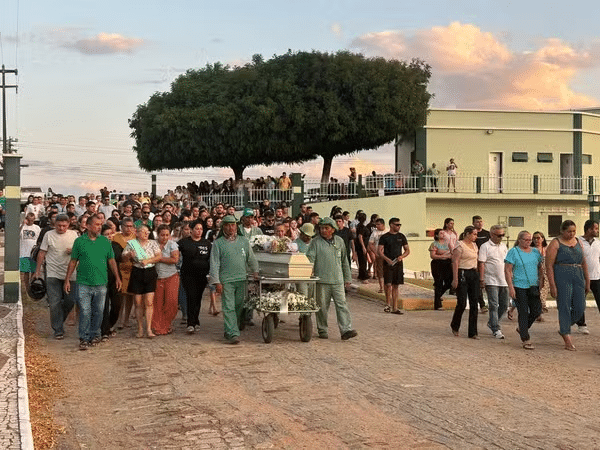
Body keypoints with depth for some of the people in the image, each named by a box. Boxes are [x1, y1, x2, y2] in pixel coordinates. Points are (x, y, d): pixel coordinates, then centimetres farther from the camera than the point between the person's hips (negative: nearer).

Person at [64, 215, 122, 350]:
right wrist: (67, 279, 3)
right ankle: (84, 338, 6)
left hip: (101, 283, 2)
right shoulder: (79, 241, 2)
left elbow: (111, 261, 12)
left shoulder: (105, 241, 8)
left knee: (98, 311, 8)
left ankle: (95, 335, 23)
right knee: (85, 312, -4)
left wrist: (117, 277, 10)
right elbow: (73, 262, 6)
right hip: (84, 283, -2)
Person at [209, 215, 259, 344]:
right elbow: (214, 264, 0)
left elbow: (251, 259, 21)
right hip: (226, 280, -4)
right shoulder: (218, 243, 3)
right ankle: (232, 334, -15)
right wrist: (216, 282, -7)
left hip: (242, 279, 4)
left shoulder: (244, 241, 13)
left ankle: (229, 331, 22)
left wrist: (255, 272, 11)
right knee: (228, 308, -10)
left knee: (239, 307, 8)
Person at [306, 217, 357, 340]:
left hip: (338, 280, 2)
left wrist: (347, 278, 19)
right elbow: (310, 258, -6)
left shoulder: (339, 241, 11)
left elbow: (344, 261, 19)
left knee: (342, 304, -5)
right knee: (322, 306, 4)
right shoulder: (316, 242, 0)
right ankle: (323, 330, 16)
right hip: (321, 280, -2)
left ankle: (346, 330, -8)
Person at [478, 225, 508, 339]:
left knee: (504, 305, 9)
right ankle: (496, 330, -4)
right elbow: (481, 263, -9)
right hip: (491, 281, -6)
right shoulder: (485, 246, -5)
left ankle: (492, 323, 27)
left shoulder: (503, 246, 15)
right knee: (494, 305, -7)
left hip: (504, 281, 6)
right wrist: (481, 279, -14)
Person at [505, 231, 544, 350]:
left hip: (533, 287, 5)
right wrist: (511, 287, -14)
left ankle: (522, 328, 27)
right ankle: (526, 340, 3)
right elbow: (507, 271, -8)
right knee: (523, 312, -3)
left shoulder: (535, 252, 12)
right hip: (519, 287, -5)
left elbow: (540, 269, 19)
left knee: (536, 311, 3)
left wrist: (541, 282, 9)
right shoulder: (513, 252, -5)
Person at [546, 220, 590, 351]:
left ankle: (563, 329, 24)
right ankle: (567, 340, 0)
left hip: (578, 277, 6)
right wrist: (552, 286, -14)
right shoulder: (555, 244, -4)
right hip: (562, 278, -6)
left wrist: (587, 282, 17)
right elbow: (549, 265, -8)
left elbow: (584, 263, 20)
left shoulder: (578, 242, 14)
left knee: (580, 308, 2)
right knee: (565, 307, -5)